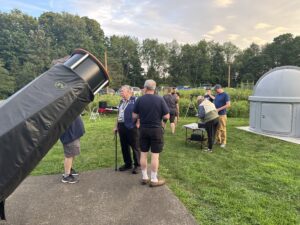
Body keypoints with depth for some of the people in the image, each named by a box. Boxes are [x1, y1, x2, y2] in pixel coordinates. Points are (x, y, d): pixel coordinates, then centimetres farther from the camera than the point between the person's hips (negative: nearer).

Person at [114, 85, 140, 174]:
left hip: (131, 127, -8)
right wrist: (116, 126, 19)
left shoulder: (135, 100, -8)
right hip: (121, 126, 8)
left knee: (135, 146, 3)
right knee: (124, 146, 14)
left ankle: (137, 165, 16)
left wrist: (138, 123, -17)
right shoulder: (121, 101, 16)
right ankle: (127, 164, 29)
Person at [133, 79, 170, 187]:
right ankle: (154, 180, 13)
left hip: (143, 129, 3)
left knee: (143, 154, 13)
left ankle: (144, 178, 24)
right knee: (155, 155, 4)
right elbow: (166, 116, -9)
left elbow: (134, 116, 0)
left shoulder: (139, 100, -4)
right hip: (156, 130, -2)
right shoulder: (160, 99, -10)